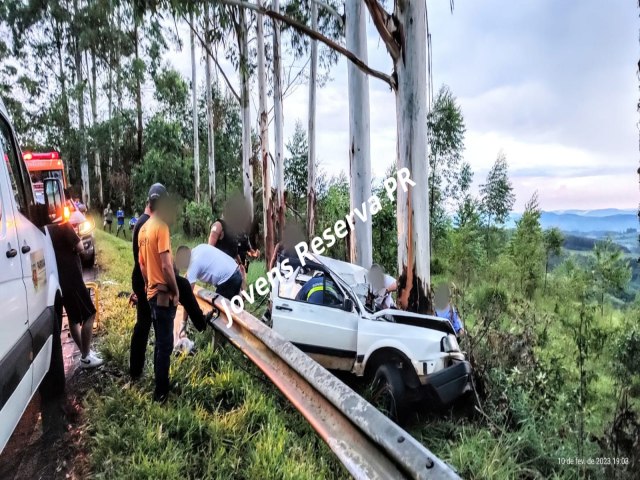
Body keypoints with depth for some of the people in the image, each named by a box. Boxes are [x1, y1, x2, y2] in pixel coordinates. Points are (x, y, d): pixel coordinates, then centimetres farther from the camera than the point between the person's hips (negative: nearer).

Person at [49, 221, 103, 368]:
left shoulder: (47, 228, 9)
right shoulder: (64, 225, -14)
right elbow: (80, 247, -15)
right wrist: (76, 236, -1)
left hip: (61, 280, 8)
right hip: (71, 279, -8)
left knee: (74, 318, 15)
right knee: (89, 314, 1)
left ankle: (85, 352, 25)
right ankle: (85, 357, 3)